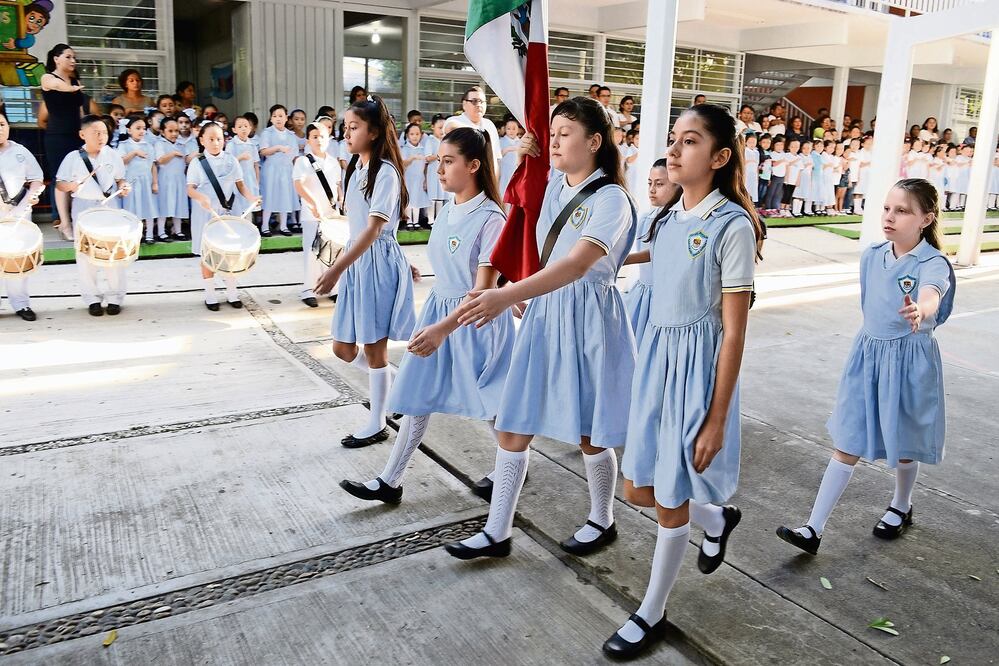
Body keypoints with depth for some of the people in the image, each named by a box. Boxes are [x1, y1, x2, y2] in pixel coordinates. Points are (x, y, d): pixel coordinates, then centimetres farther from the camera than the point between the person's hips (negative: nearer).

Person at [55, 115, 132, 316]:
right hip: (83, 209, 0)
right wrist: (70, 186, -19)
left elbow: (120, 178, 10)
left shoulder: (112, 155, -1)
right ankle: (92, 298, 17)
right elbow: (59, 183, 1)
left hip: (109, 207, 1)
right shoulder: (73, 158, -5)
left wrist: (123, 186, -11)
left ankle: (115, 297, 15)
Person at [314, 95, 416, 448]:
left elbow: (373, 229, -21)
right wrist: (340, 263, 16)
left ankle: (377, 425, 18)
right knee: (343, 348, 10)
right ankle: (391, 381, 34)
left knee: (374, 348, 3)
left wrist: (337, 269, -25)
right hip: (355, 261, 8)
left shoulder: (385, 172, -14)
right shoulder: (356, 170, 12)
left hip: (378, 262, -8)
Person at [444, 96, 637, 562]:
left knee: (589, 434, 9)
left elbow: (577, 265, -30)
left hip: (587, 319, -7)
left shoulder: (611, 200, -15)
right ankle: (497, 532, 19)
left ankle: (602, 521, 34)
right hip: (542, 313, 7)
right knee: (512, 428, 7)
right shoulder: (553, 188, 7)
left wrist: (506, 297, -43)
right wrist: (528, 161, 11)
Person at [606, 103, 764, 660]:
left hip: (699, 362, -7)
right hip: (656, 354, 7)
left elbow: (734, 332, -15)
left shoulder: (733, 226, -15)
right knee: (638, 489, 15)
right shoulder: (669, 217, 6)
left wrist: (716, 419, -15)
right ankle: (719, 518, 46)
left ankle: (652, 615, 28)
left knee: (670, 502, 6)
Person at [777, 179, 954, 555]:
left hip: (910, 362, -4)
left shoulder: (932, 263, -17)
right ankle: (813, 530, 5)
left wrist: (919, 311, -62)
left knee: (903, 444, 16)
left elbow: (931, 296, -40)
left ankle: (901, 507, 46)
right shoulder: (872, 256, -1)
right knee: (847, 445, 4)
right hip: (867, 355, 4)